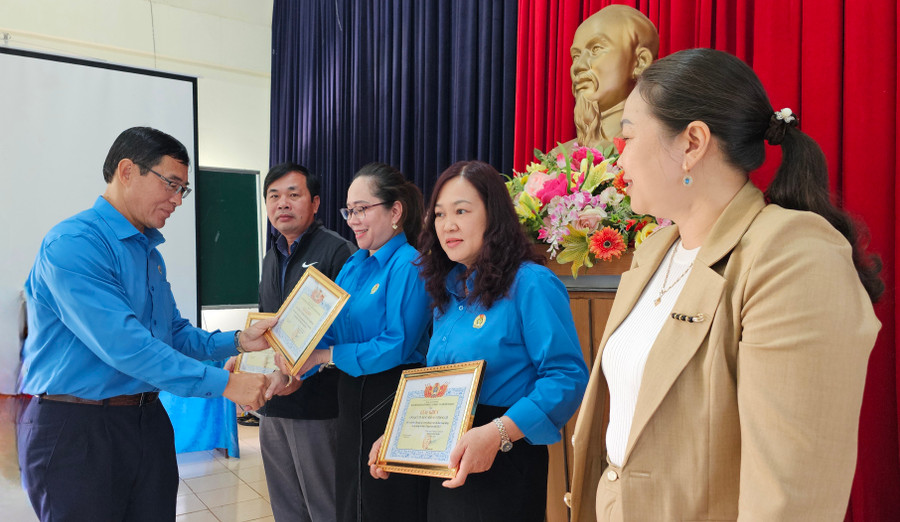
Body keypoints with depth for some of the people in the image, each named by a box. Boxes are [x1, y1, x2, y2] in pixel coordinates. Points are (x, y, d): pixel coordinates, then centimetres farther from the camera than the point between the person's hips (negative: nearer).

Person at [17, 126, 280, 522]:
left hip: (147, 421, 8)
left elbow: (174, 334, 16)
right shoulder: (73, 243, -17)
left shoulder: (150, 251, 12)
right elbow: (122, 344, -26)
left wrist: (237, 341, -2)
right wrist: (224, 384, -25)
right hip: (76, 428, -8)